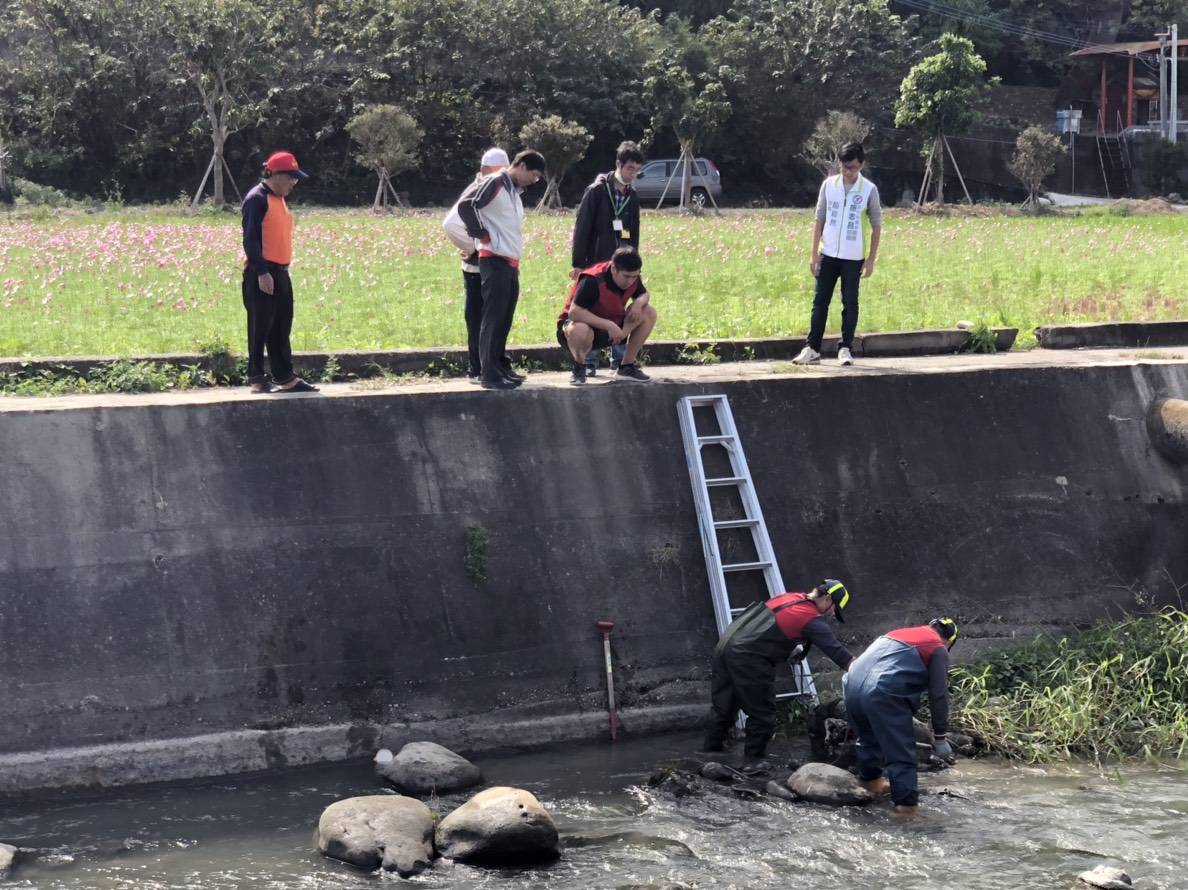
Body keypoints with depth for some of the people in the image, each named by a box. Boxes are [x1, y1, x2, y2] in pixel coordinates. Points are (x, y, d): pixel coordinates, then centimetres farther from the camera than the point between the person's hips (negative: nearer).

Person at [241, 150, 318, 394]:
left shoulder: (279, 199, 17)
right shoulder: (257, 199, -12)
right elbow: (250, 239, -18)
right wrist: (262, 272, -24)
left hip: (280, 272, 9)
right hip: (262, 275, -9)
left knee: (281, 328, 10)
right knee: (260, 328, -3)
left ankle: (285, 378, 14)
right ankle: (256, 379, 3)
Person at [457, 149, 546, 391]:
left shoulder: (515, 191, 19)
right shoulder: (494, 183, -8)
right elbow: (465, 207, -19)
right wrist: (483, 234, -14)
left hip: (510, 263, 9)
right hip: (494, 261, -9)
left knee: (505, 319, 11)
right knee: (493, 318, -8)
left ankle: (499, 369, 17)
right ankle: (489, 375, -8)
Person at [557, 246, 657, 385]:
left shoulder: (632, 276, -9)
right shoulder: (593, 280, -30)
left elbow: (644, 295, 11)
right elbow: (574, 313, -35)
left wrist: (639, 302, -17)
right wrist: (608, 325, -39)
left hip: (610, 328, 7)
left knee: (649, 312, -9)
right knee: (579, 331, -44)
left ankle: (626, 367, 2)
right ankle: (579, 368, -9)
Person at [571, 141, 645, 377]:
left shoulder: (632, 197, 11)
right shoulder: (596, 191, -6)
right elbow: (581, 229, -8)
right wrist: (578, 264, -11)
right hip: (596, 264, -5)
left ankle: (619, 359, 14)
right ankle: (589, 362, 4)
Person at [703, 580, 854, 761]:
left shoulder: (787, 597, 17)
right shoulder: (813, 620, -5)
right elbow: (837, 652, -6)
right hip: (748, 658, -8)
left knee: (722, 710, 17)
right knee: (762, 717, 4)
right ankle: (754, 762, 8)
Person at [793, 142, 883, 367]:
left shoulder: (869, 190, -4)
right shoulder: (829, 185, 1)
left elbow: (876, 226, 0)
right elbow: (819, 219, 5)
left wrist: (871, 259, -4)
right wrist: (814, 253, 1)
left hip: (853, 257, -2)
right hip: (828, 254, 2)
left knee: (850, 304, 4)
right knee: (820, 301, 3)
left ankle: (846, 349, 12)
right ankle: (812, 349, 6)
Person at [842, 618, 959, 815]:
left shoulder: (899, 634, 30)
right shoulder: (938, 650, 10)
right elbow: (939, 696, 4)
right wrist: (941, 737, 9)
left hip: (852, 685, 7)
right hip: (883, 694, -7)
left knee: (869, 737, 30)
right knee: (902, 751, 1)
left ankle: (871, 778, 49)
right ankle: (907, 802, -2)